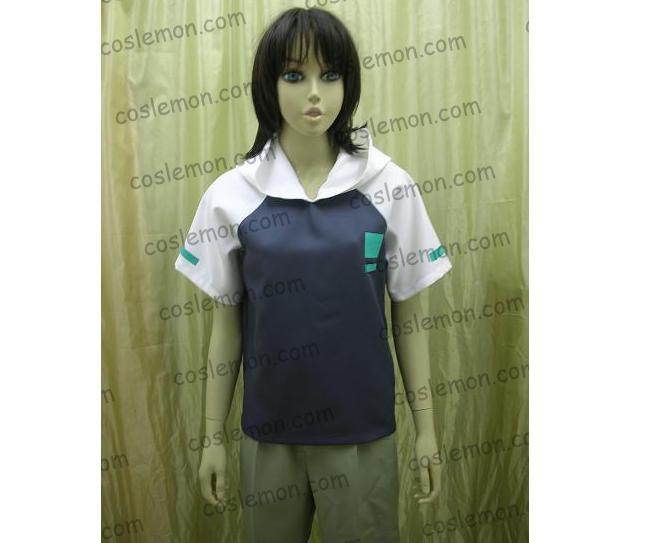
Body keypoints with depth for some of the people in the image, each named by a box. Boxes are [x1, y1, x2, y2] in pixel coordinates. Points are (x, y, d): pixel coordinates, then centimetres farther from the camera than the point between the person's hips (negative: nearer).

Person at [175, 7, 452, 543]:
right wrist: (213, 435, 5)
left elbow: (410, 313, -1)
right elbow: (227, 322, 1)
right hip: (268, 431, 1)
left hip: (363, 431, 0)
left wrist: (426, 428, 2)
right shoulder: (231, 193, -6)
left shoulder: (390, 186, -7)